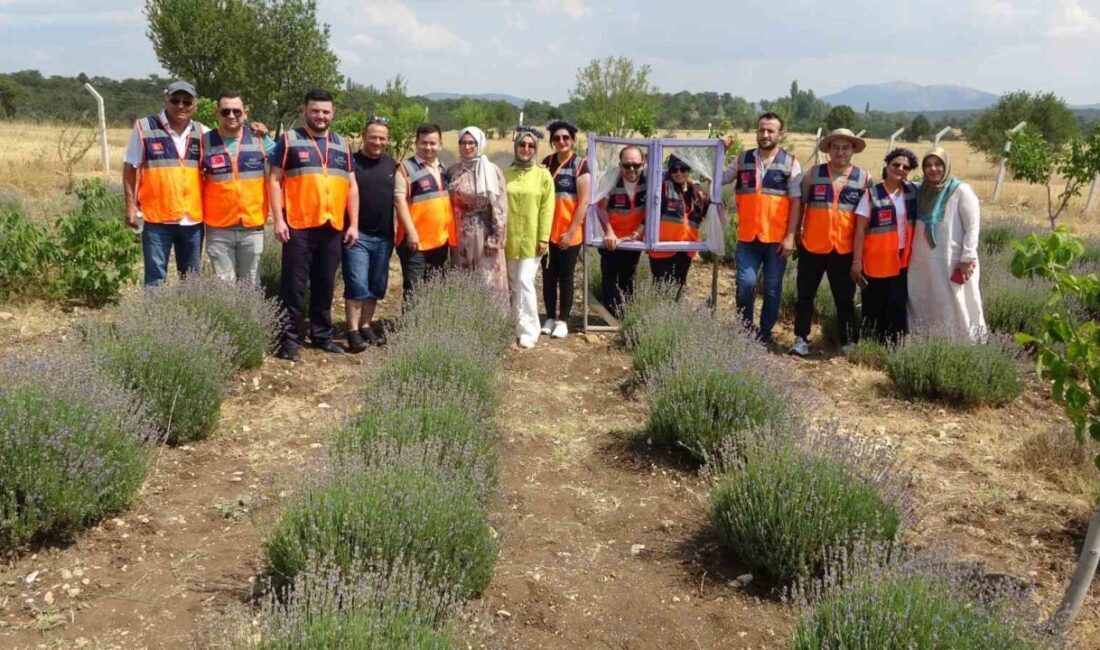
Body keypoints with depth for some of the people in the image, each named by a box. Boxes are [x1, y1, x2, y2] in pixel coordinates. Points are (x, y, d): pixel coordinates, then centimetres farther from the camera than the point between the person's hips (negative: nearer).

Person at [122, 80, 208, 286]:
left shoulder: (202, 133, 6)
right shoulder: (144, 128, -2)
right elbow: (130, 169, 1)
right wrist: (131, 206, -3)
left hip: (193, 219, 3)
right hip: (157, 217, -3)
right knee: (156, 278, 0)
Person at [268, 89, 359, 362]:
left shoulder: (342, 145, 14)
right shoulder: (289, 140, 1)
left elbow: (352, 186, 15)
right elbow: (274, 180, -2)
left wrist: (353, 224, 7)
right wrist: (278, 219, -11)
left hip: (333, 228, 4)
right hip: (298, 227, -4)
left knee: (325, 285, 12)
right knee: (294, 285, -1)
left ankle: (322, 335, 23)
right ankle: (290, 338, 6)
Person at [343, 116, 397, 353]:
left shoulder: (392, 164, 11)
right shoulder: (351, 162, -4)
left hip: (384, 236, 5)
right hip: (358, 235, -5)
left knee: (376, 286, 11)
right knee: (357, 286, -7)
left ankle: (366, 326, 23)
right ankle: (353, 332, -2)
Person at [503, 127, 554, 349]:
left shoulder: (543, 175, -1)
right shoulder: (505, 174, 6)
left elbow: (547, 209, -4)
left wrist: (544, 238, -10)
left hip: (531, 239, -3)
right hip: (509, 239, 3)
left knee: (525, 283, -9)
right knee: (514, 285, 10)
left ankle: (528, 331, -2)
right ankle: (520, 325, 22)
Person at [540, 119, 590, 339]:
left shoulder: (580, 165, -7)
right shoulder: (546, 162, 6)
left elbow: (583, 202, -10)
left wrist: (571, 232, -13)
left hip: (569, 233, -4)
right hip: (547, 231, 4)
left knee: (565, 277, 5)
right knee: (548, 276, 10)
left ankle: (563, 321, 15)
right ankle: (550, 318, 22)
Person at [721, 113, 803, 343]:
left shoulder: (790, 162, -1)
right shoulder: (743, 159, 6)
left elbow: (796, 201, -3)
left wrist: (790, 236, -9)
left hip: (777, 239, -1)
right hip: (748, 237, 1)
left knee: (772, 289, 7)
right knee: (745, 284, -7)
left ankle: (765, 334, 21)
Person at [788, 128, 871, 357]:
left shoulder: (864, 178, 2)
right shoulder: (813, 174, 1)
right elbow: (799, 206, 6)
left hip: (845, 250, 0)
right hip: (811, 247, 0)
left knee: (845, 299, 8)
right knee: (805, 295, 7)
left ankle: (848, 343, 16)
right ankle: (801, 338, 15)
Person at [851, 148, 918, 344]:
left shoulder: (913, 192, 3)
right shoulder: (872, 194, -9)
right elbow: (860, 230, -9)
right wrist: (857, 261, -13)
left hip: (903, 260, 3)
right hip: (877, 260, -3)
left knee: (898, 306, 6)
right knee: (874, 308, 4)